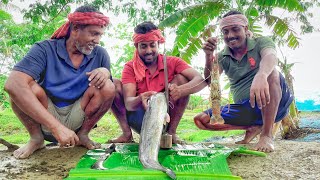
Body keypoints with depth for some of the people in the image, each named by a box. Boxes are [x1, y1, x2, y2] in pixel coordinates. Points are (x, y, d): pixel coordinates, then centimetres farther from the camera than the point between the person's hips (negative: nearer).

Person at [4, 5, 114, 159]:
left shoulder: (100, 54, -3)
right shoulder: (45, 49, -16)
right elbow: (12, 84, -32)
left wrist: (105, 72, -26)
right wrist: (57, 127, -41)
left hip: (76, 118, 2)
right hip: (44, 120, -2)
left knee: (108, 87, -20)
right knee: (26, 86, -29)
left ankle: (82, 135, -1)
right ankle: (36, 139, -4)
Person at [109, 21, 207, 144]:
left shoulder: (172, 62, -4)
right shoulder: (130, 67, -4)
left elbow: (201, 80, -19)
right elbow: (128, 103, -17)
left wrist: (180, 91, -41)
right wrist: (140, 100, -42)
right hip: (140, 120, 0)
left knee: (181, 78, -17)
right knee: (114, 84, -14)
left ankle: (171, 132, -11)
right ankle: (127, 134, -7)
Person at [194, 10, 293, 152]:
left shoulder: (261, 43, -2)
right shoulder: (223, 56, 10)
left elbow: (271, 57, -26)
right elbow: (210, 81, -1)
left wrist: (260, 76, -50)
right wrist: (209, 56, -18)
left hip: (273, 103, -4)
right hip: (245, 109, 5)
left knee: (270, 73, -33)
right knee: (201, 120, -10)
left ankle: (266, 134, -26)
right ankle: (253, 127, 5)